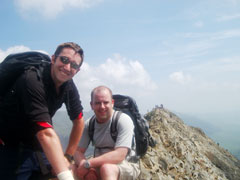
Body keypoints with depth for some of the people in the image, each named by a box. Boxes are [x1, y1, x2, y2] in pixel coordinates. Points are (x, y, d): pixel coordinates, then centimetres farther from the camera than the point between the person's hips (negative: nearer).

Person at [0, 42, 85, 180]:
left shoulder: (69, 86, -5)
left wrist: (68, 157, 2)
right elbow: (46, 134, -36)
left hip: (37, 149, 6)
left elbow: (79, 120, 5)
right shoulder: (32, 80, -28)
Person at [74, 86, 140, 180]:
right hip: (99, 165, 5)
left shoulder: (124, 120, -16)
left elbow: (119, 156, -25)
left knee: (106, 168, -35)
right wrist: (85, 166, -24)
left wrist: (88, 164, -27)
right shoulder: (89, 124, -1)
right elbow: (78, 151, -2)